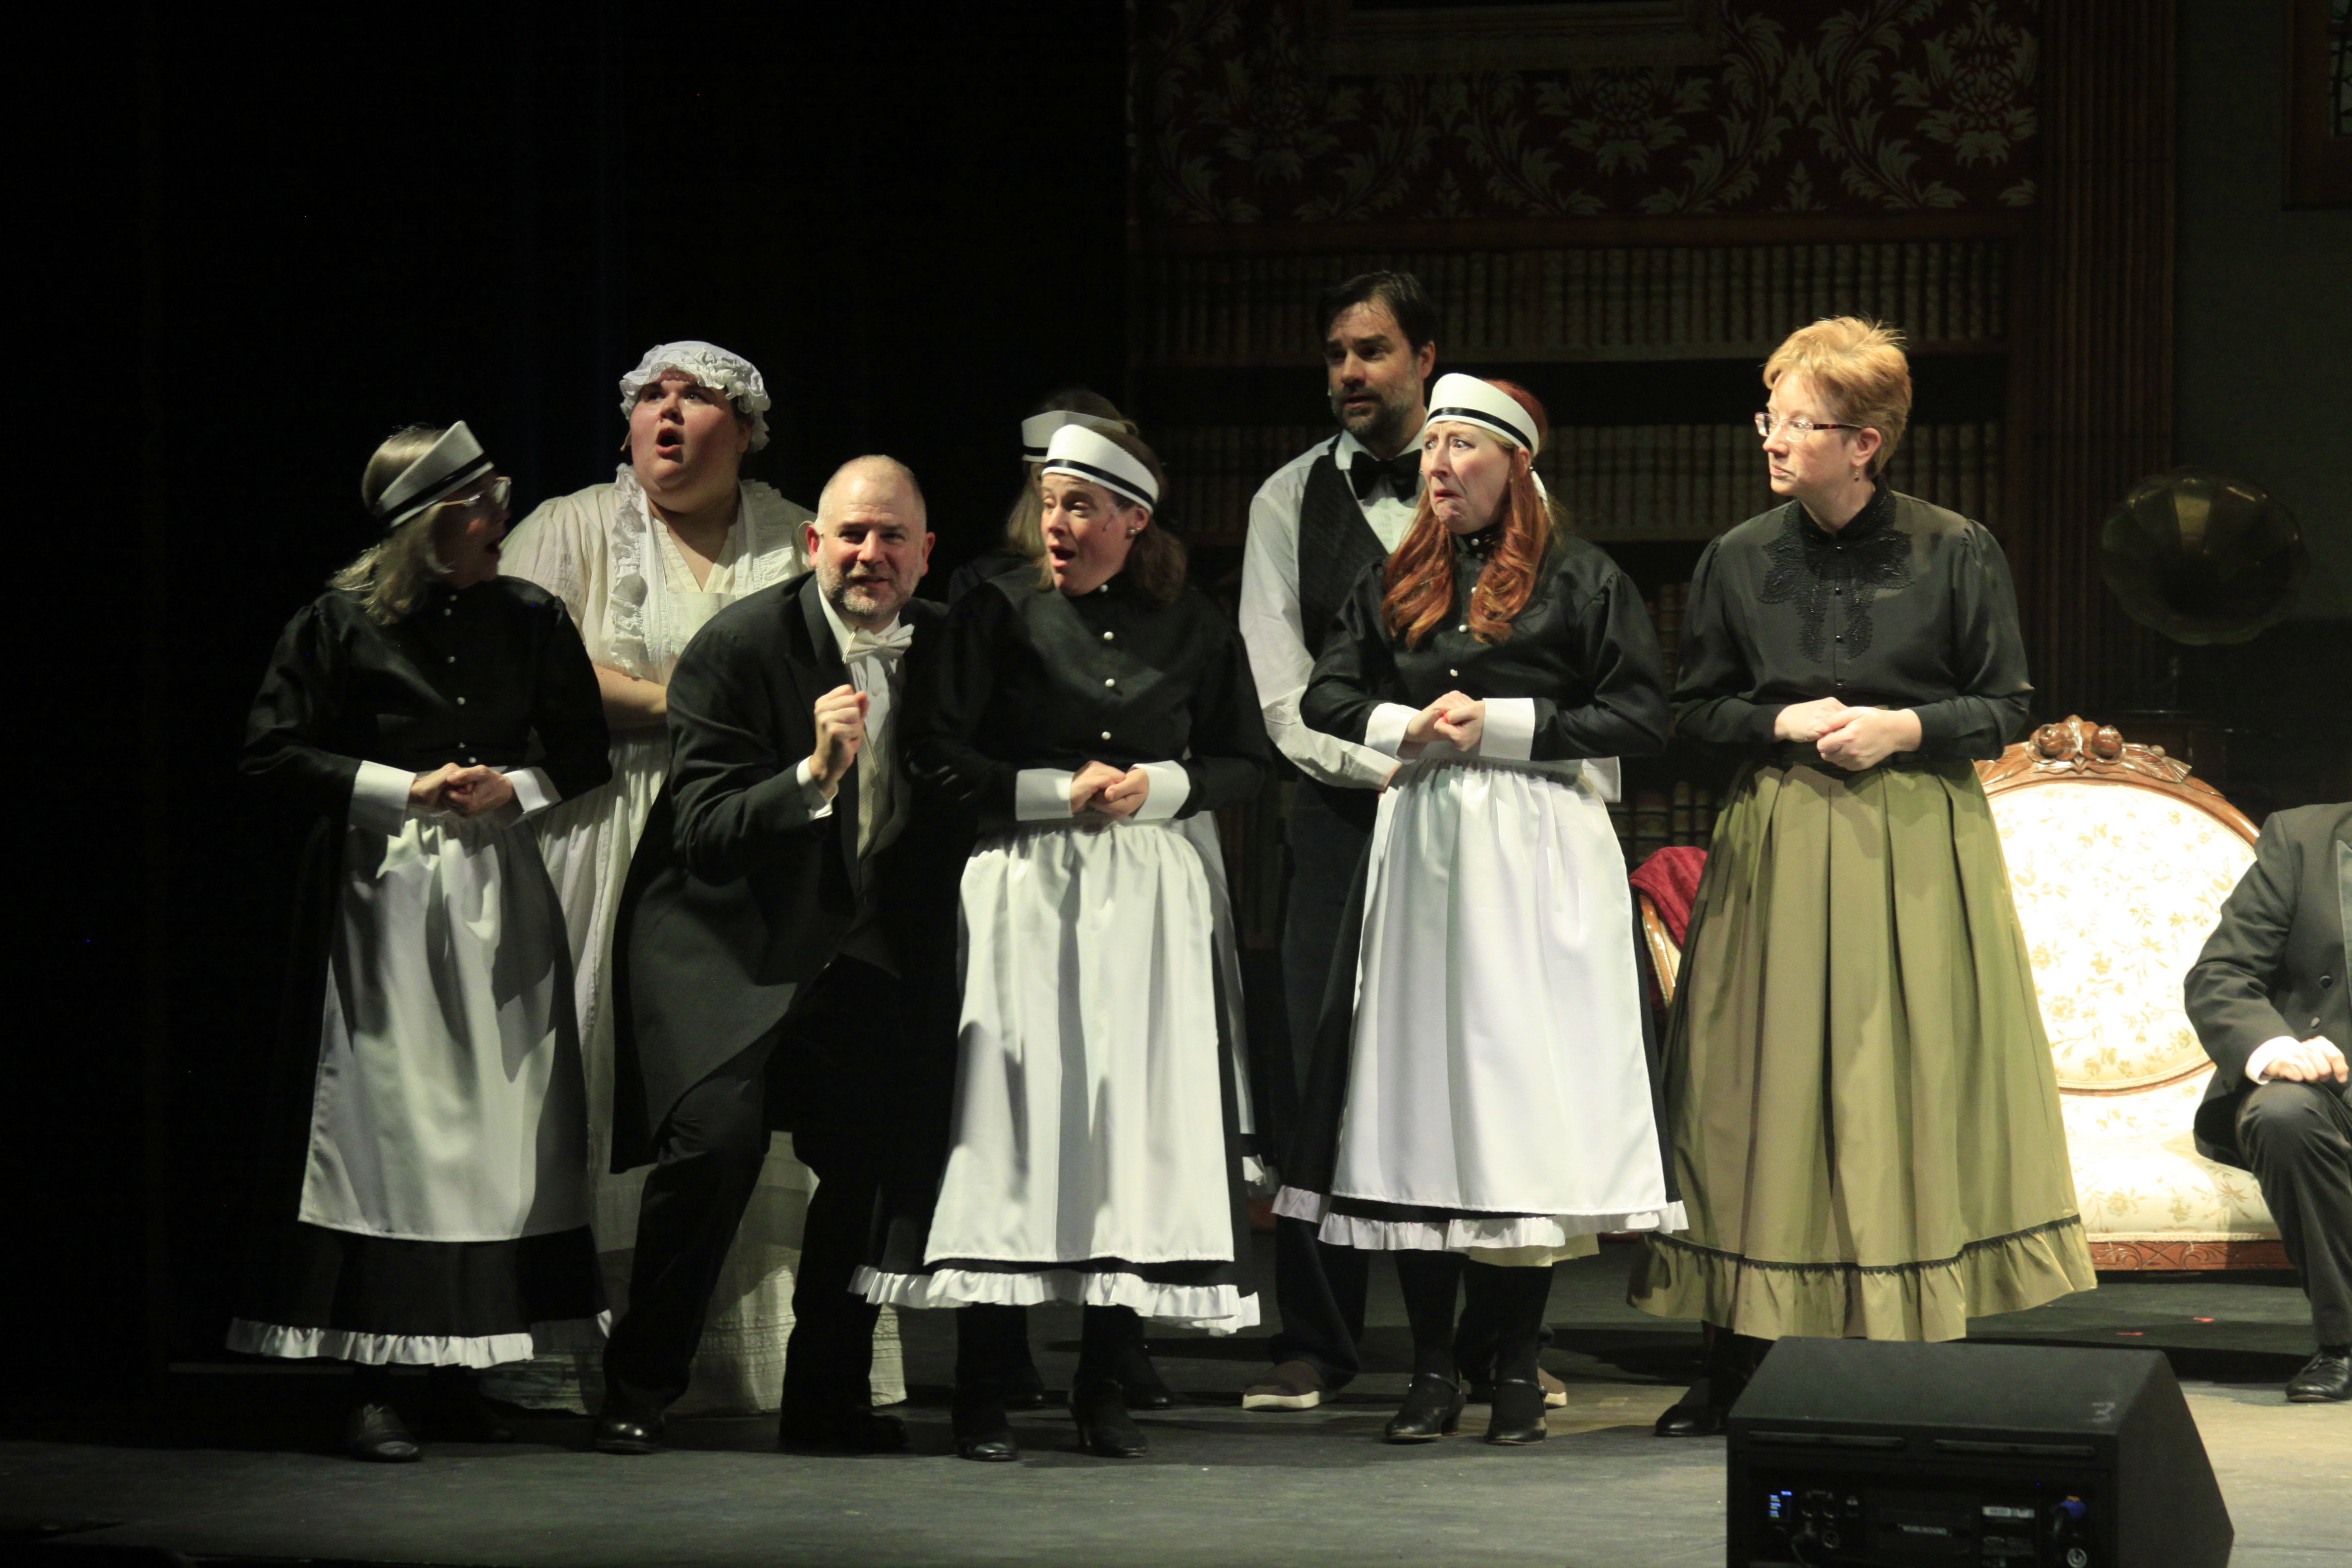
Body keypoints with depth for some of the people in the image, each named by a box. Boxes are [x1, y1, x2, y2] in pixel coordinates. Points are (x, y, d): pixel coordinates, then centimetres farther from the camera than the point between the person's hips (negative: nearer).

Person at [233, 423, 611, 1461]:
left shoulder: (530, 621, 6)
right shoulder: (341, 624, -5)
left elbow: (584, 755, 13)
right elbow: (273, 755, -4)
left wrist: (513, 788, -6)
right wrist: (404, 789, -11)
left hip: (499, 896, 4)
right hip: (381, 897, -4)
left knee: (497, 1130, 3)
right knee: (383, 1130, -6)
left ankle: (460, 1375, 11)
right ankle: (374, 1386, -2)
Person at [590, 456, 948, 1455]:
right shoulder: (740, 645, -15)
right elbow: (704, 831, -20)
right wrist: (815, 773, -34)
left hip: (860, 951, 5)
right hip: (725, 939, -5)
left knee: (877, 1148, -6)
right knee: (718, 1132, -20)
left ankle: (828, 1398, 10)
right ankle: (637, 1389, -5)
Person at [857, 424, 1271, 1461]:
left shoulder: (1191, 631, 8)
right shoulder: (998, 614, 2)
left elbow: (1245, 764, 11)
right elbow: (940, 758, -1)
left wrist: (1158, 786, -6)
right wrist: (1059, 791, -9)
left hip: (1148, 900, 2)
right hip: (1023, 894, -2)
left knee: (1139, 1127, -2)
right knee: (1009, 1121, -7)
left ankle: (1103, 1386, 7)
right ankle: (981, 1391, -3)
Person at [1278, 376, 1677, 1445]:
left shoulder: (1580, 580, 0)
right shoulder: (1394, 583, 14)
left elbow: (1643, 719, -4)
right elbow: (1326, 699, 16)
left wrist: (1502, 724, -10)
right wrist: (1408, 727, -4)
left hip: (1537, 858, -4)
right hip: (1419, 848, 4)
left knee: (1526, 1093, -4)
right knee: (1417, 1094, 0)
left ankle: (1518, 1374, 3)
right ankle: (1433, 1373, 6)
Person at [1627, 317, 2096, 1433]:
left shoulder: (1954, 554, -3)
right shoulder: (1738, 561, 4)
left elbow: (2008, 709, 2)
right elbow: (1695, 711, 9)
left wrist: (1903, 727, -14)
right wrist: (1788, 722, -9)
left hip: (1919, 841, -2)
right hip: (1780, 842, 2)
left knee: (1918, 1083, -1)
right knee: (1768, 1092, 0)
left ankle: (1919, 1364, 6)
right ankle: (1740, 1359, 6)